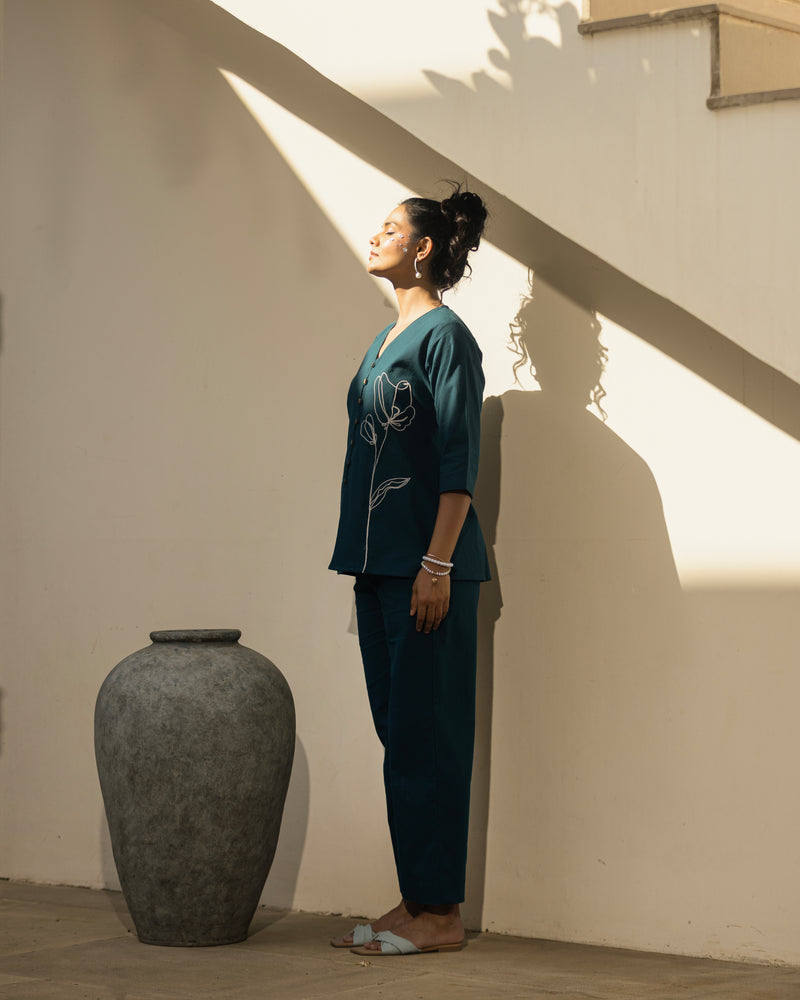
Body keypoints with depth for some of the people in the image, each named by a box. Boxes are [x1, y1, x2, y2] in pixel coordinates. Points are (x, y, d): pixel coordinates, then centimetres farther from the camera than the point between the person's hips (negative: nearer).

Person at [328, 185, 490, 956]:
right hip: (377, 561, 9)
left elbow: (459, 458, -14)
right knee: (397, 732, 10)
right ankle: (415, 900, 16)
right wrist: (363, 562, 17)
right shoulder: (384, 341, 17)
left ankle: (439, 913, 0)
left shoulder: (444, 334, -9)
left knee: (425, 734, -6)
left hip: (426, 565, -9)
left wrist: (438, 562, -19)